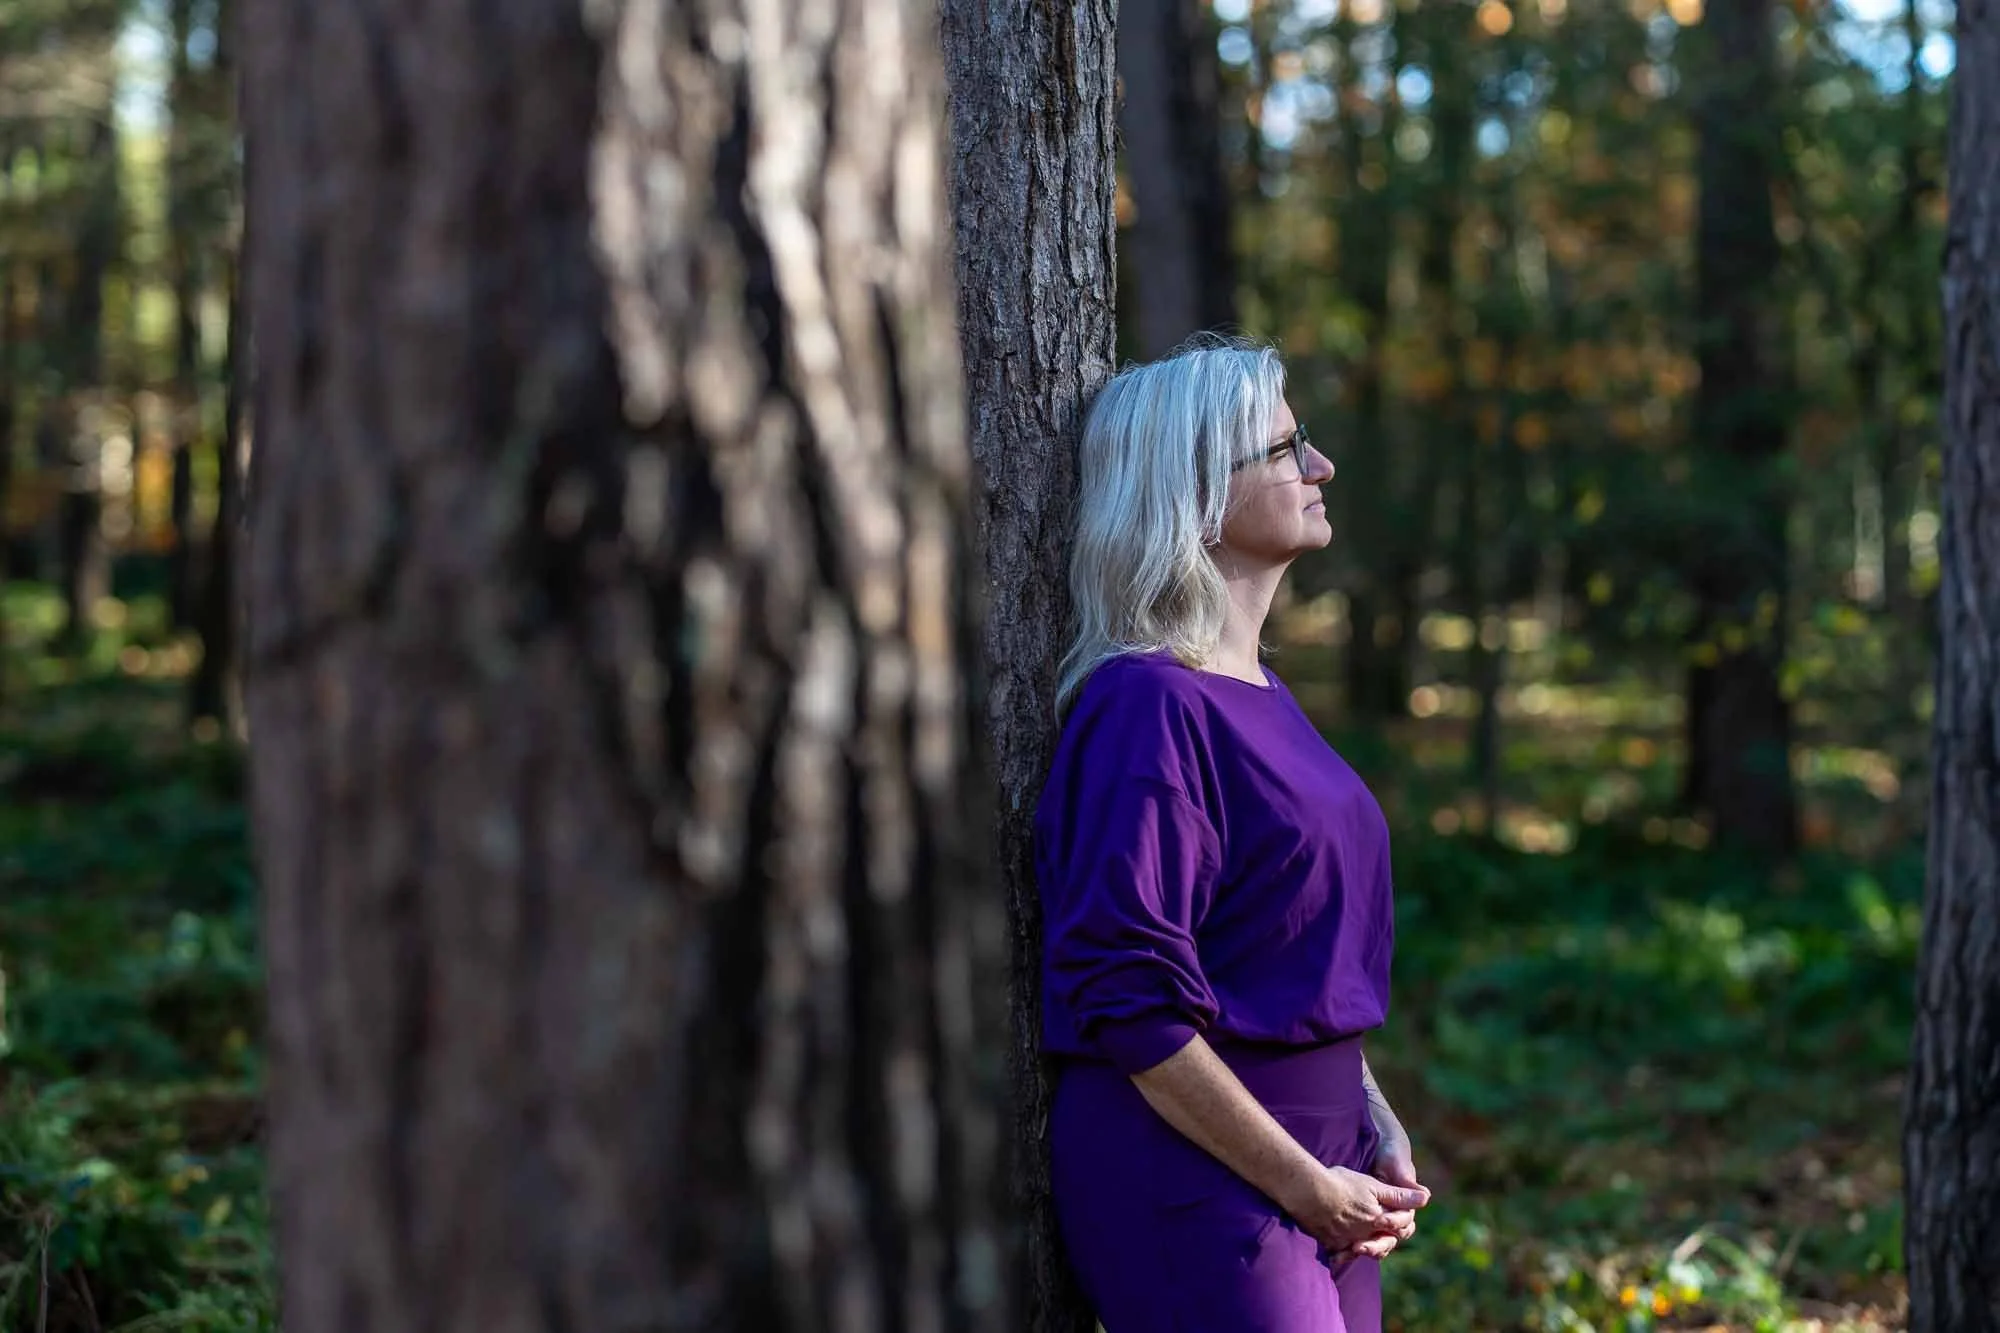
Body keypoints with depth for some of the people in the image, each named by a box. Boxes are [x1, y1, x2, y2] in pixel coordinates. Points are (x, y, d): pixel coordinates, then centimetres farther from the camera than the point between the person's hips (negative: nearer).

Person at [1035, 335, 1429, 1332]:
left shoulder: (1259, 690, 11)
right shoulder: (1151, 707, -16)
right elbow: (1131, 1002, -20)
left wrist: (1374, 1125, 8)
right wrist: (1306, 1185, -16)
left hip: (1313, 1165, 8)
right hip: (1194, 1178, -8)